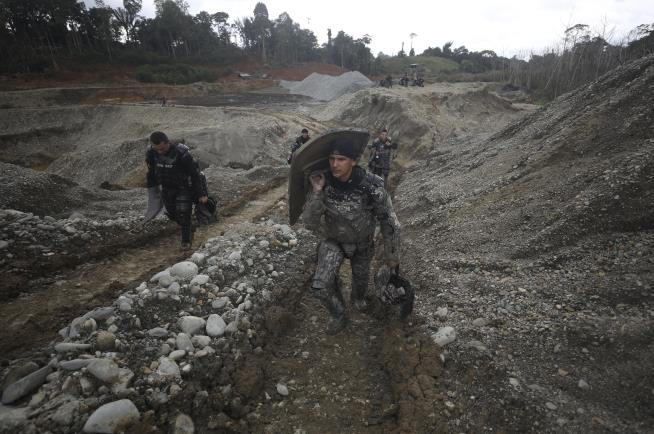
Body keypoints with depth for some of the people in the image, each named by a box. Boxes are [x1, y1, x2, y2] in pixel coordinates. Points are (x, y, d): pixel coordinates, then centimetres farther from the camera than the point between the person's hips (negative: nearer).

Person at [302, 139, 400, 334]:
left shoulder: (371, 186, -32)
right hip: (334, 241, 1)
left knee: (361, 277, 24)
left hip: (363, 243, 0)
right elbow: (311, 224, -26)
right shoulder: (323, 184, -26)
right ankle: (339, 316, 17)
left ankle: (357, 297, 63)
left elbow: (389, 221, -18)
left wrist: (392, 255, -10)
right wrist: (317, 192, -40)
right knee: (321, 286, -15)